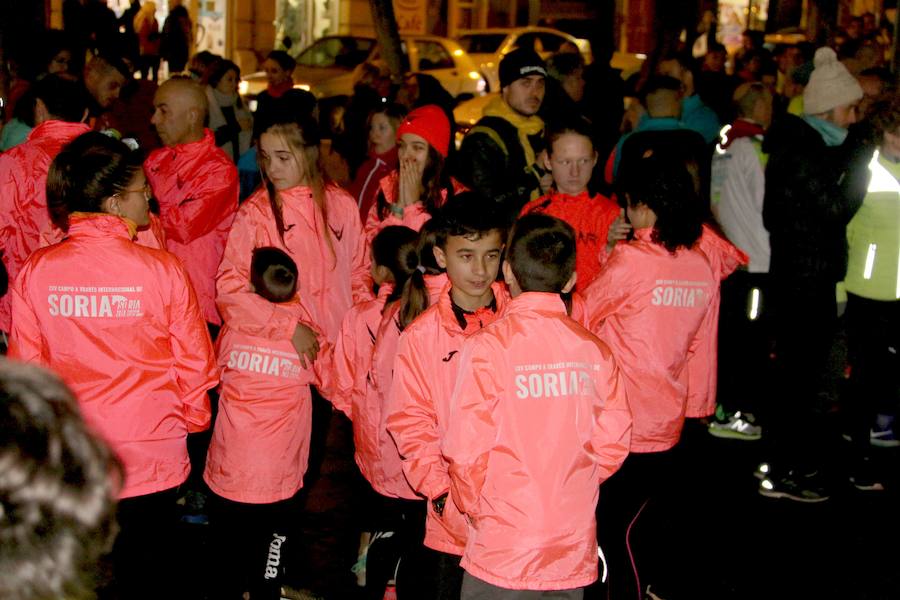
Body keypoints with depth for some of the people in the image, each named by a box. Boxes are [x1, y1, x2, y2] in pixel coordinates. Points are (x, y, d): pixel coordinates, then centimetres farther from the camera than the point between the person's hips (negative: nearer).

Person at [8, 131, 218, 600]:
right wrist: (191, 421, 10)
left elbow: (24, 363, -2)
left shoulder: (36, 271, -10)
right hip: (150, 461, -2)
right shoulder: (161, 268, -16)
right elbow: (194, 361, -9)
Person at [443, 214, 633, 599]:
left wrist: (471, 505, 4)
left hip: (503, 551, -3)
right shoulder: (594, 350, -3)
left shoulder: (488, 347, -14)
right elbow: (613, 443, 1)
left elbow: (466, 450, -14)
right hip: (574, 552, 4)